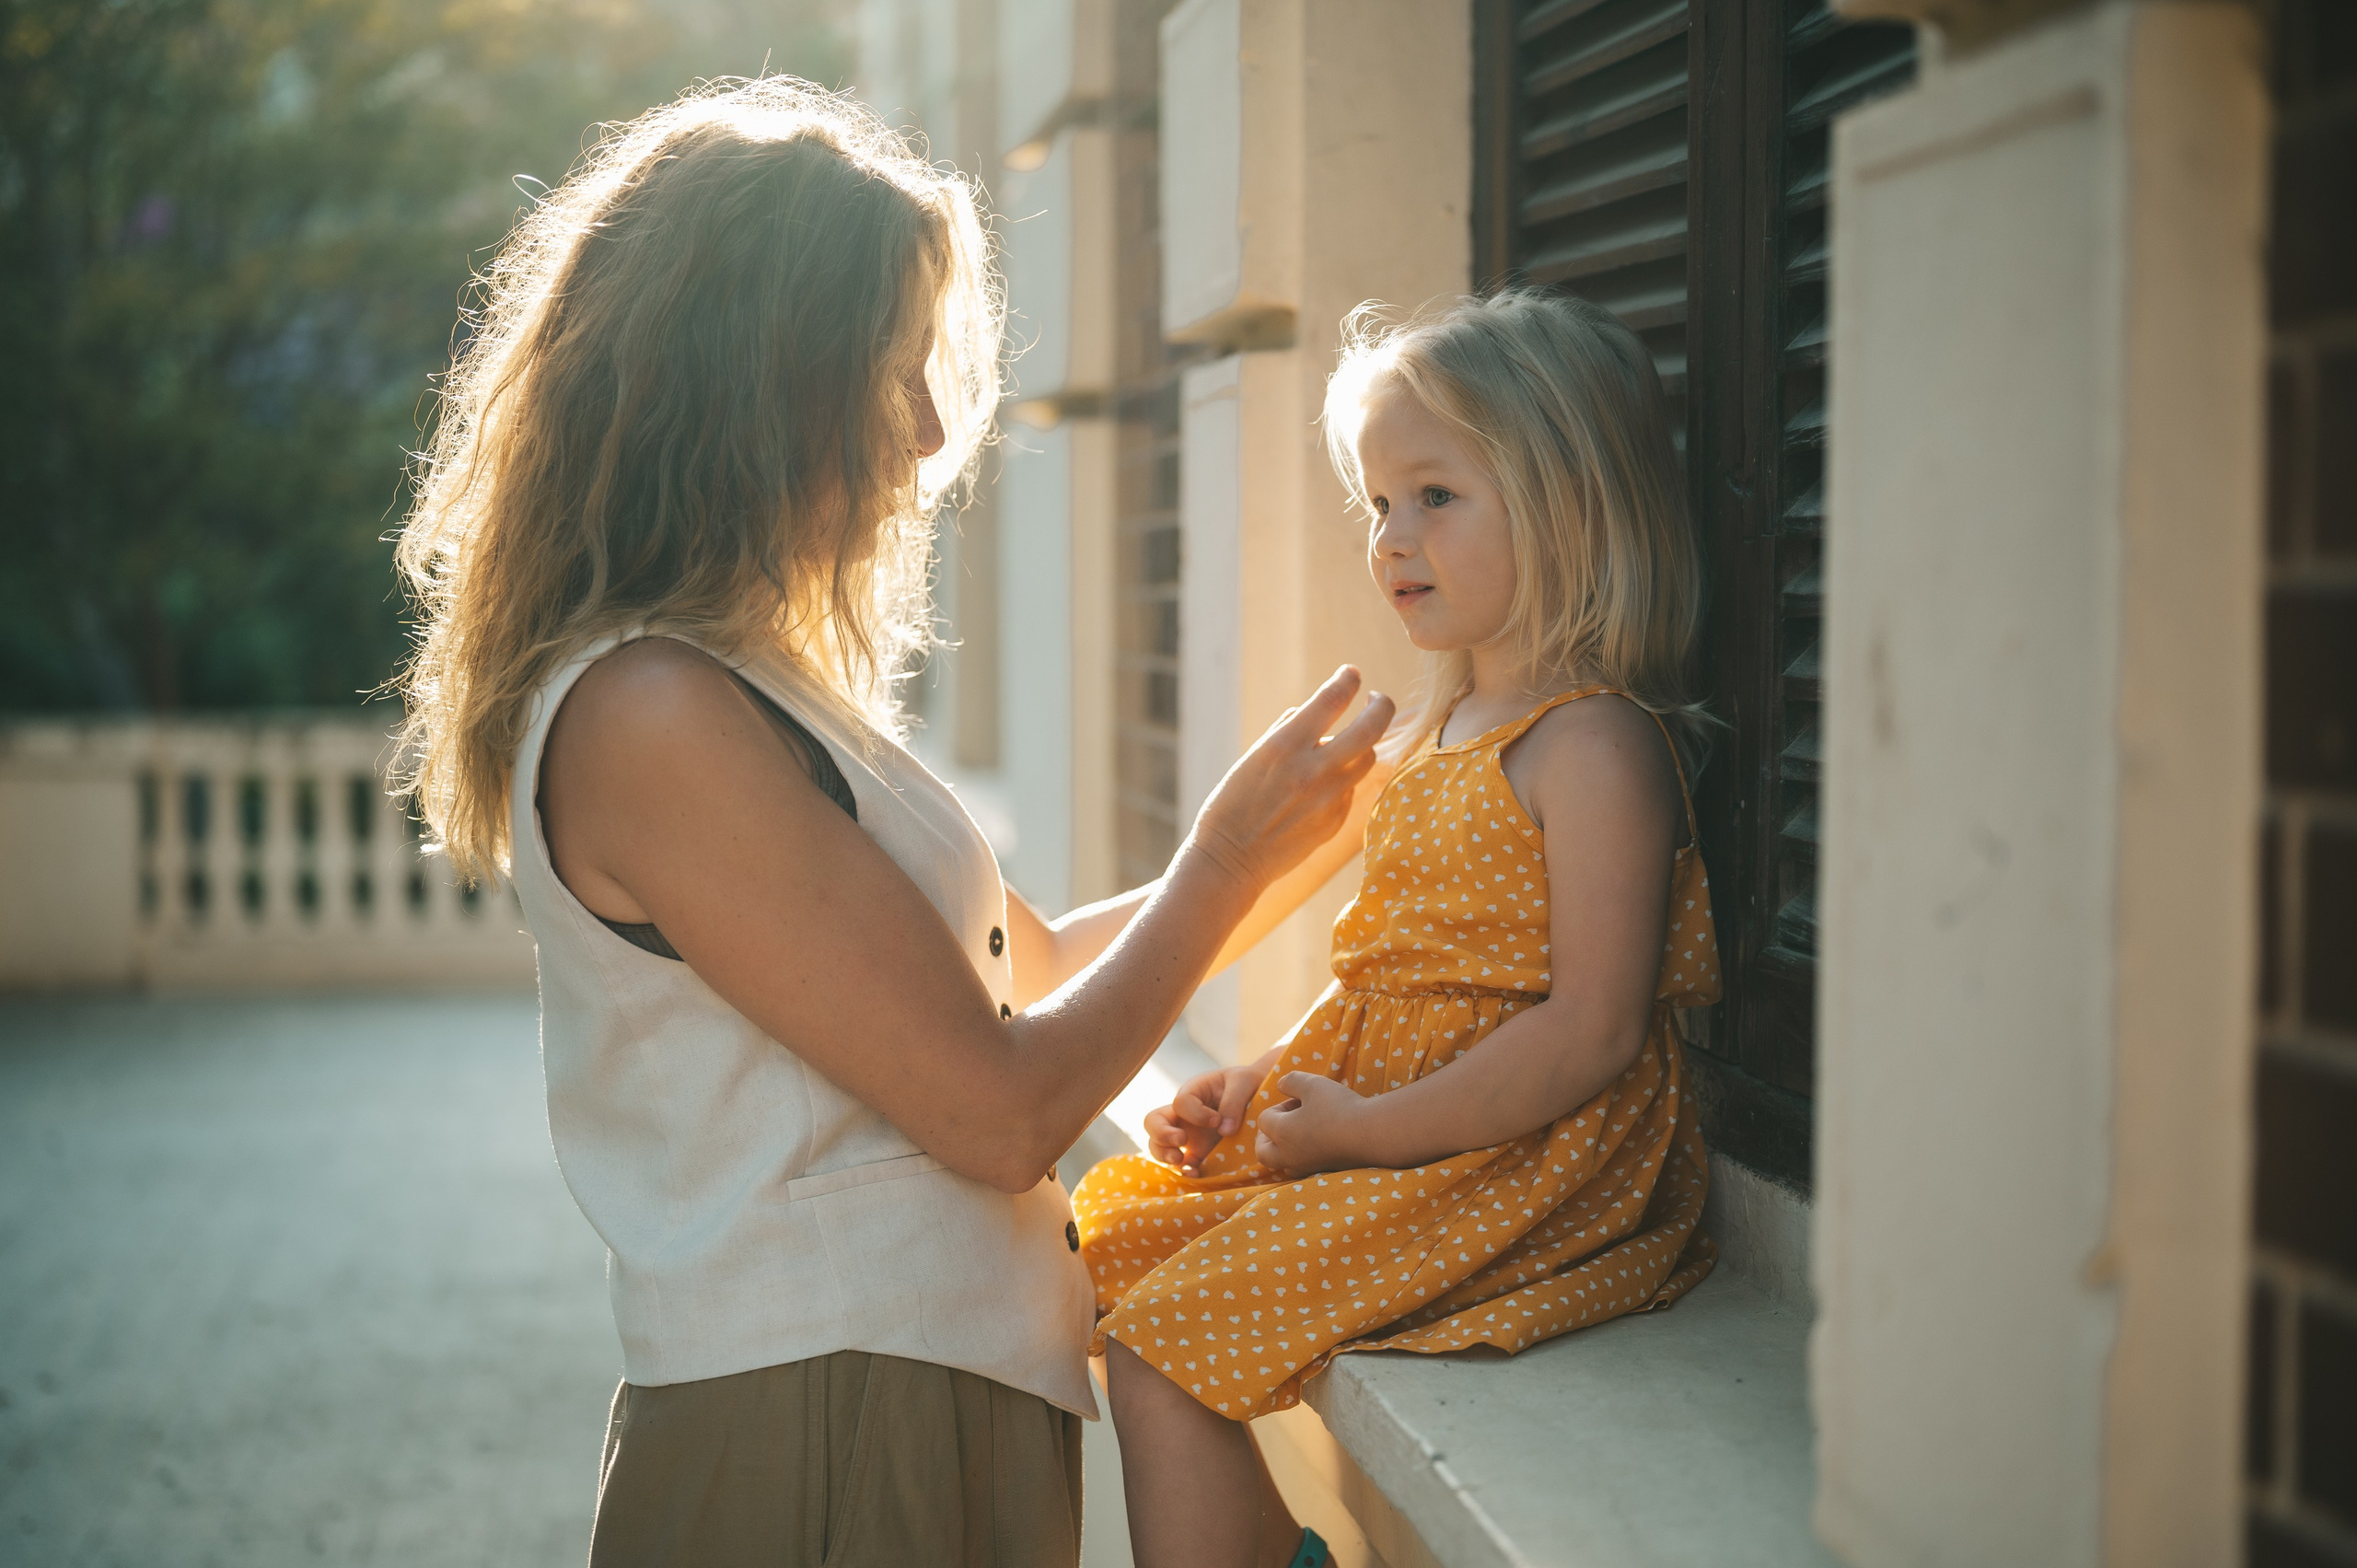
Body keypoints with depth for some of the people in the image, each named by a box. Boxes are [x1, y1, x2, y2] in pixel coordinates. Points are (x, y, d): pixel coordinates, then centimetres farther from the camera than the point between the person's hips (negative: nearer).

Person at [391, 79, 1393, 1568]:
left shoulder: (757, 691, 11)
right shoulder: (651, 717, -20)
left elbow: (1025, 971, 17)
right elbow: (1003, 1109, -18)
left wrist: (1282, 868, 13)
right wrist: (1229, 859, -6)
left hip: (943, 1411, 9)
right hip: (816, 1447, -9)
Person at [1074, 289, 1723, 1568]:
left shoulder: (1592, 743, -16)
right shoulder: (1449, 730, 14)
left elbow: (1595, 1033, -23)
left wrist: (1369, 1130, -20)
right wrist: (1266, 1078, 7)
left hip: (1515, 1163, -10)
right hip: (1395, 1122, 10)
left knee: (1160, 1351, -14)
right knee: (1122, 1249, 10)